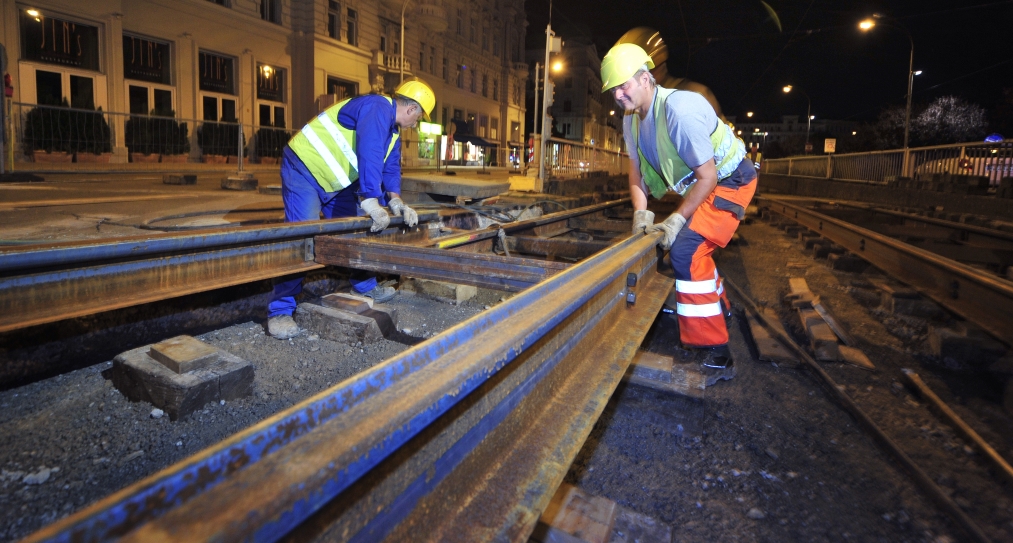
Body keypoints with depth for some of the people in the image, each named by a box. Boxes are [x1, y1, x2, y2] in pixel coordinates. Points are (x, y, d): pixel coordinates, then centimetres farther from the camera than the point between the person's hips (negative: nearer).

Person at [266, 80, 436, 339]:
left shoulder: (392, 130, 10)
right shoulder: (378, 107, -22)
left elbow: (390, 167, 5)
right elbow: (369, 155, -33)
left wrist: (395, 202, -12)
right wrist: (371, 203, -39)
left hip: (335, 181, 10)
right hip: (305, 168, -10)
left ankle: (365, 286, 29)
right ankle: (280, 311, -13)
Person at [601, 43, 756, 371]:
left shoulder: (678, 109, -31)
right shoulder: (631, 119, -4)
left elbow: (707, 175, -29)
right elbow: (636, 169, 2)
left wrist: (677, 219, -29)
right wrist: (640, 212, -13)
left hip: (728, 181, -9)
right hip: (698, 184, 10)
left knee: (686, 248, -25)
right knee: (689, 247, 24)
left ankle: (711, 349, -18)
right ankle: (718, 306, 51)